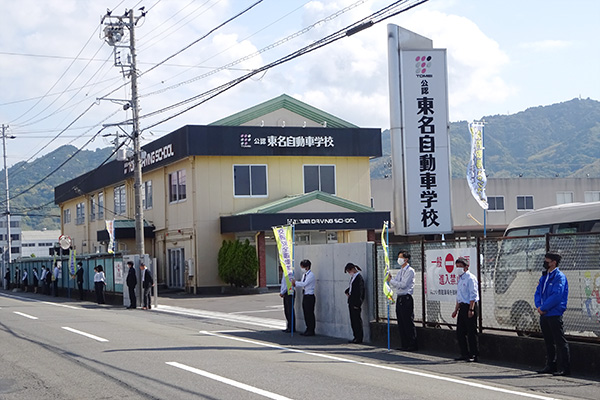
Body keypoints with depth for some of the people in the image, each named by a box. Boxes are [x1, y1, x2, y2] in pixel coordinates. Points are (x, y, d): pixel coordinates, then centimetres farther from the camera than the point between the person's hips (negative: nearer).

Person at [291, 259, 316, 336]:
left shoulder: (311, 275, -14)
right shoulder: (304, 275, 14)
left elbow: (304, 284, -23)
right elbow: (302, 284, 15)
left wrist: (295, 282, -14)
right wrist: (295, 284, -3)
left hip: (310, 296, -9)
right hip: (305, 295, 9)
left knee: (310, 313, -5)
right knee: (306, 313, 12)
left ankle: (311, 331, 1)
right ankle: (308, 329, 20)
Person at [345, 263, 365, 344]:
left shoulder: (359, 277, -14)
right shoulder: (353, 277, 15)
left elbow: (359, 291, -18)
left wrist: (357, 304, -21)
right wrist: (347, 292, 15)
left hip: (356, 302, -9)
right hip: (351, 301, 9)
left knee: (357, 320, -5)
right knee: (353, 320, 11)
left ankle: (359, 338, 0)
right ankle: (356, 337, 17)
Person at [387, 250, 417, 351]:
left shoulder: (409, 271, -8)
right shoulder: (400, 272, 19)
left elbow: (403, 285, -16)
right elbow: (394, 285, 18)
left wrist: (391, 280, -9)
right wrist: (390, 279, 1)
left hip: (406, 299, -9)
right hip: (399, 298, 9)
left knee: (408, 323, -6)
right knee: (401, 323, 9)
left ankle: (412, 345, -2)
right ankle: (404, 345, 14)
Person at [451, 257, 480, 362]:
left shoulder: (470, 278, -11)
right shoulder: (460, 278, 17)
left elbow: (473, 295, -16)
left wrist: (471, 309, -21)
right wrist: (456, 309, 23)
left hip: (470, 306, -9)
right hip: (462, 306, 9)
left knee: (471, 332, -5)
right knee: (460, 332, 9)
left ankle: (474, 355, 0)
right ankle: (464, 354, 17)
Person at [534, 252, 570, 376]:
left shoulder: (560, 277, -11)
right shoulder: (544, 277, 16)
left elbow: (556, 296, -20)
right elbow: (538, 293, 16)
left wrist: (543, 307, -16)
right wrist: (539, 306, -3)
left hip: (554, 314, -9)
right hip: (544, 314, 9)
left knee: (560, 342, -6)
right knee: (548, 342, 15)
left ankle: (564, 368, -5)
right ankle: (551, 366, 23)